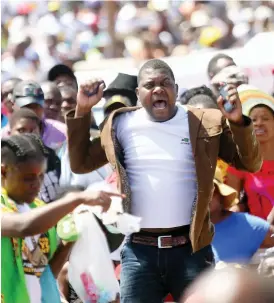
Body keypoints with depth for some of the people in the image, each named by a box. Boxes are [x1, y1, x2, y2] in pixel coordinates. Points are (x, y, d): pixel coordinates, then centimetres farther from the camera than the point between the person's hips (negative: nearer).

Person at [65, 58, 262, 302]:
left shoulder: (205, 123, 1)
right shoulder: (121, 124, 6)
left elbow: (251, 164, 0)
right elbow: (80, 163, 14)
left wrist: (238, 121, -17)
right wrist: (82, 112, 4)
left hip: (191, 248, -1)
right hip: (139, 249, 1)